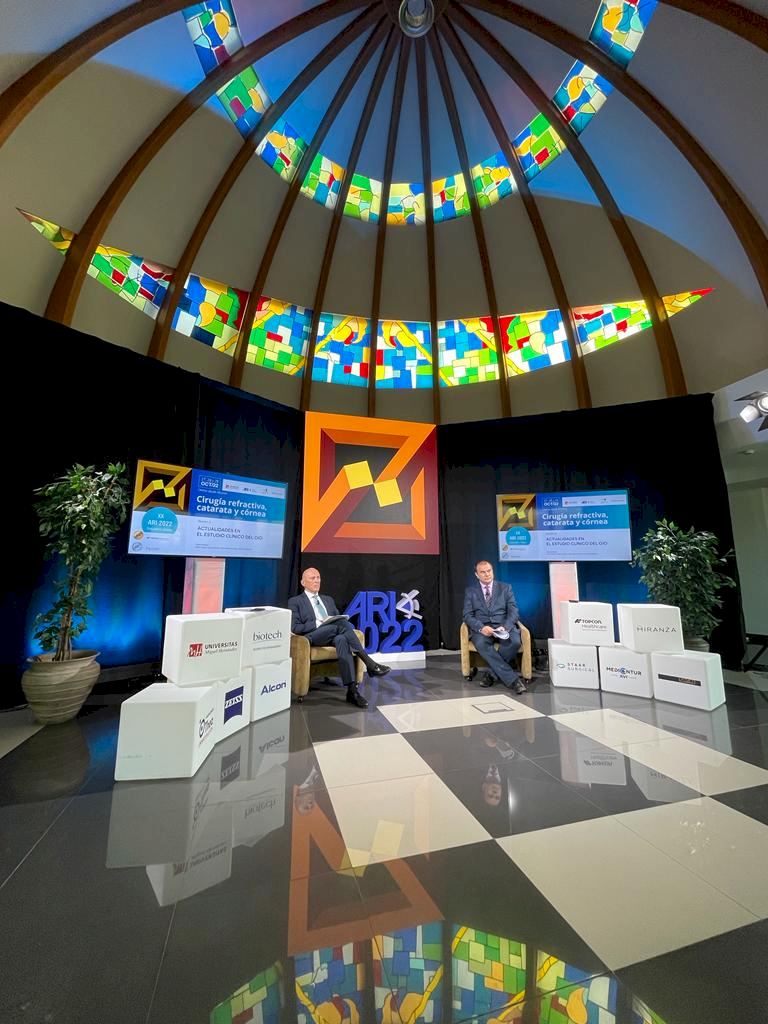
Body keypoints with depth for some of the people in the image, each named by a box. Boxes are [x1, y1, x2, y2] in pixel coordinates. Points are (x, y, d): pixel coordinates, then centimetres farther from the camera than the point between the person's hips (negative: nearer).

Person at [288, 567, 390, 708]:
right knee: (342, 624, -34)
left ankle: (352, 690, -40)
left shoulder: (328, 599, 27)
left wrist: (342, 622, -4)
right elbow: (295, 628, -2)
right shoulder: (295, 602, 11)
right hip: (313, 636, -4)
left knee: (341, 639, -36)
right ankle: (369, 663, -34)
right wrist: (319, 623, -14)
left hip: (335, 635, 4)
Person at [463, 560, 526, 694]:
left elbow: (513, 611, 4)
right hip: (481, 627, 0)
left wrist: (505, 626, -17)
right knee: (481, 644, -34)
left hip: (503, 625, 1)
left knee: (515, 642, -32)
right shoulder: (470, 591, 11)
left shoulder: (505, 588, 12)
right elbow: (468, 615, 2)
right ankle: (512, 679, -28)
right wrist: (481, 627, -18)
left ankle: (493, 674, -14)